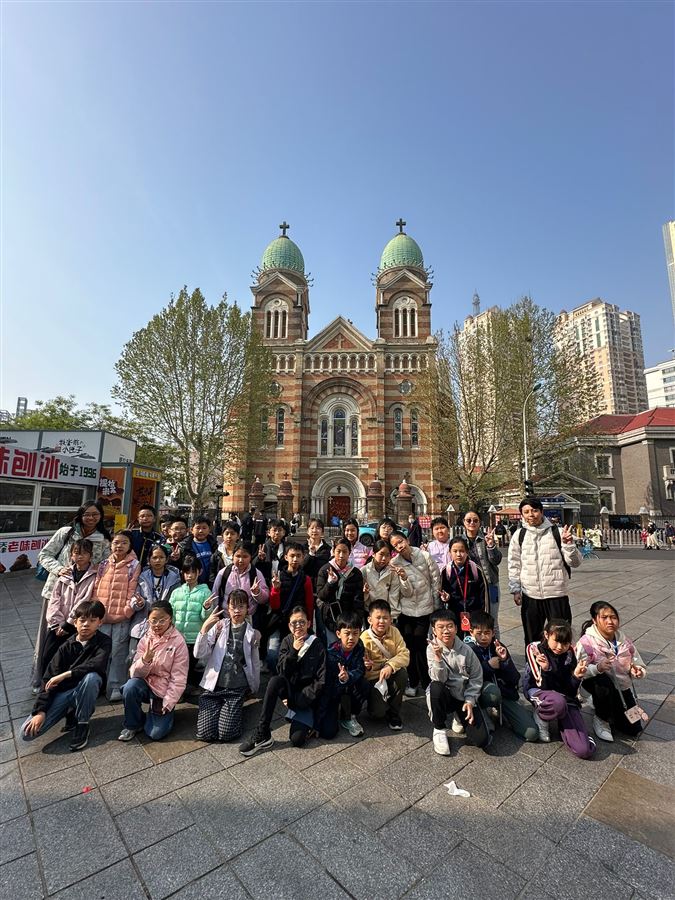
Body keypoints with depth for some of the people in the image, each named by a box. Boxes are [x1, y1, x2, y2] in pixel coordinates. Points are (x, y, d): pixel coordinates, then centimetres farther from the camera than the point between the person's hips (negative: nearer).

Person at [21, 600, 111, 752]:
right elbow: (49, 679, -5)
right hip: (62, 692, 2)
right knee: (28, 732, -15)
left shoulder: (104, 642, -13)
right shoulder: (67, 647, -5)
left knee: (92, 676, -37)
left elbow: (97, 665, -32)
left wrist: (65, 675, -27)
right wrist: (40, 711, -14)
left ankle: (82, 724, -13)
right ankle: (71, 713, 9)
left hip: (85, 691, -2)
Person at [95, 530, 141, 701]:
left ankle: (115, 687, 16)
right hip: (102, 616, 4)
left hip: (122, 618, -4)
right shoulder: (104, 564, 8)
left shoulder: (134, 565, -5)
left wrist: (129, 609, -19)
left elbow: (132, 590, -7)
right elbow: (97, 588, 11)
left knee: (118, 653, 4)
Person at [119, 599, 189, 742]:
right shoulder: (145, 639, -4)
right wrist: (145, 660, -28)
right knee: (130, 687, -27)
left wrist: (166, 704, -15)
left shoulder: (178, 642, -15)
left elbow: (178, 679, -13)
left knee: (156, 733, -16)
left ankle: (160, 713, 18)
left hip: (165, 691, -3)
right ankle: (133, 724, -1)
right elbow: (135, 673, -9)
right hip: (146, 685, 3)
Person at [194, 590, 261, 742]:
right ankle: (221, 707, 21)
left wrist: (254, 688, 12)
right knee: (204, 733, -8)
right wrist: (205, 628, -23)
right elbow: (199, 654, -11)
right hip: (214, 685, 1)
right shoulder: (219, 626, -2)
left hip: (237, 688, -1)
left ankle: (235, 709, 18)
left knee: (226, 733, -12)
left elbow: (255, 663, 8)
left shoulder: (252, 633, -1)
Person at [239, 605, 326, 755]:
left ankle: (307, 721, 14)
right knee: (275, 680, -31)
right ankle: (261, 735, -22)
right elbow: (282, 672, -8)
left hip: (306, 697, -2)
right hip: (289, 689, 2)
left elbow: (321, 681, -11)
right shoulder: (287, 642, 1)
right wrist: (293, 651, -22)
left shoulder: (317, 645, -9)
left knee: (297, 739, -21)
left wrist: (298, 700, -13)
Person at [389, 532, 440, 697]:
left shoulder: (424, 556, -8)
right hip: (405, 609, 2)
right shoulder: (395, 564, -4)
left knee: (420, 645, 2)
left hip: (424, 607, -2)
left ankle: (425, 682, 22)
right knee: (409, 646, 8)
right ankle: (413, 682, 27)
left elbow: (436, 578, 0)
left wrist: (434, 600, 3)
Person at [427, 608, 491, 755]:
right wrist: (438, 657, -38)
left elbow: (476, 678, 0)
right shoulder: (432, 648, -13)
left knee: (482, 740, -16)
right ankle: (439, 730, -8)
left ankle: (461, 718, 20)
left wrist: (470, 701, -9)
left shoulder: (466, 650, -10)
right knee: (436, 687, -36)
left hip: (464, 697, 1)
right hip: (445, 695, -1)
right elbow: (439, 679, -21)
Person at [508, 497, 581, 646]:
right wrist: (515, 590, 3)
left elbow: (575, 562, -4)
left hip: (556, 594, -2)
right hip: (530, 596, 2)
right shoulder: (519, 535, 0)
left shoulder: (557, 533, -5)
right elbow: (514, 565, 5)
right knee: (532, 638, 17)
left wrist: (569, 544, -21)